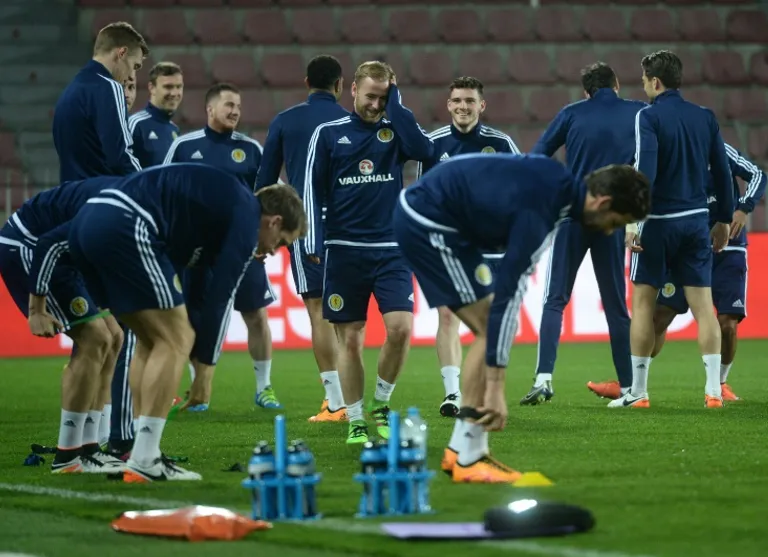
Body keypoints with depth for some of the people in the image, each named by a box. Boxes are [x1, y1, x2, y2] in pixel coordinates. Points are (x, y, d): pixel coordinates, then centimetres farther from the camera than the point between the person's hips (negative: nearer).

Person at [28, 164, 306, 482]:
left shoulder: (223, 202, 31)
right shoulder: (247, 219, 5)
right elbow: (221, 298, 2)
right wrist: (204, 369, 10)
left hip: (88, 221, 10)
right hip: (125, 228, -10)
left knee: (154, 339, 18)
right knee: (176, 340, -3)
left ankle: (144, 455, 15)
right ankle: (143, 462, -6)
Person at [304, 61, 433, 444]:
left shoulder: (394, 131, 7)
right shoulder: (328, 134, 5)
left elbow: (424, 149, -15)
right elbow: (312, 190, 5)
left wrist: (395, 102, -9)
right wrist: (315, 243, -5)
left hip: (391, 250, 1)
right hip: (343, 251, 0)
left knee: (400, 328, -13)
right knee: (350, 339, 1)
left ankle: (380, 403, 9)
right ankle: (355, 421, 12)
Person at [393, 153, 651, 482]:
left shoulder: (558, 179, 1)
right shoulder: (539, 214, -25)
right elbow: (507, 296, -28)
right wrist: (495, 389, -27)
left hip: (420, 210, 10)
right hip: (428, 224, -10)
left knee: (489, 329, 9)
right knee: (491, 327, -11)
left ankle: (461, 450, 12)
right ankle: (468, 461, -8)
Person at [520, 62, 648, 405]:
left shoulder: (572, 114, 5)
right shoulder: (638, 114, 7)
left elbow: (535, 159, 4)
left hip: (572, 216, -1)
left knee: (555, 299, 1)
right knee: (616, 304, 11)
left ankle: (544, 378, -16)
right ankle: (627, 386, 13)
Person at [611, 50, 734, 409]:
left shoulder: (649, 116, -8)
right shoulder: (705, 117, 7)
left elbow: (645, 171, -18)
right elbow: (721, 172, 9)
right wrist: (724, 220, 17)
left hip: (659, 221, -4)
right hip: (697, 219, 4)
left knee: (643, 302, 5)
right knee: (703, 304, 4)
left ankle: (638, 392, 6)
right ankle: (714, 390, 0)